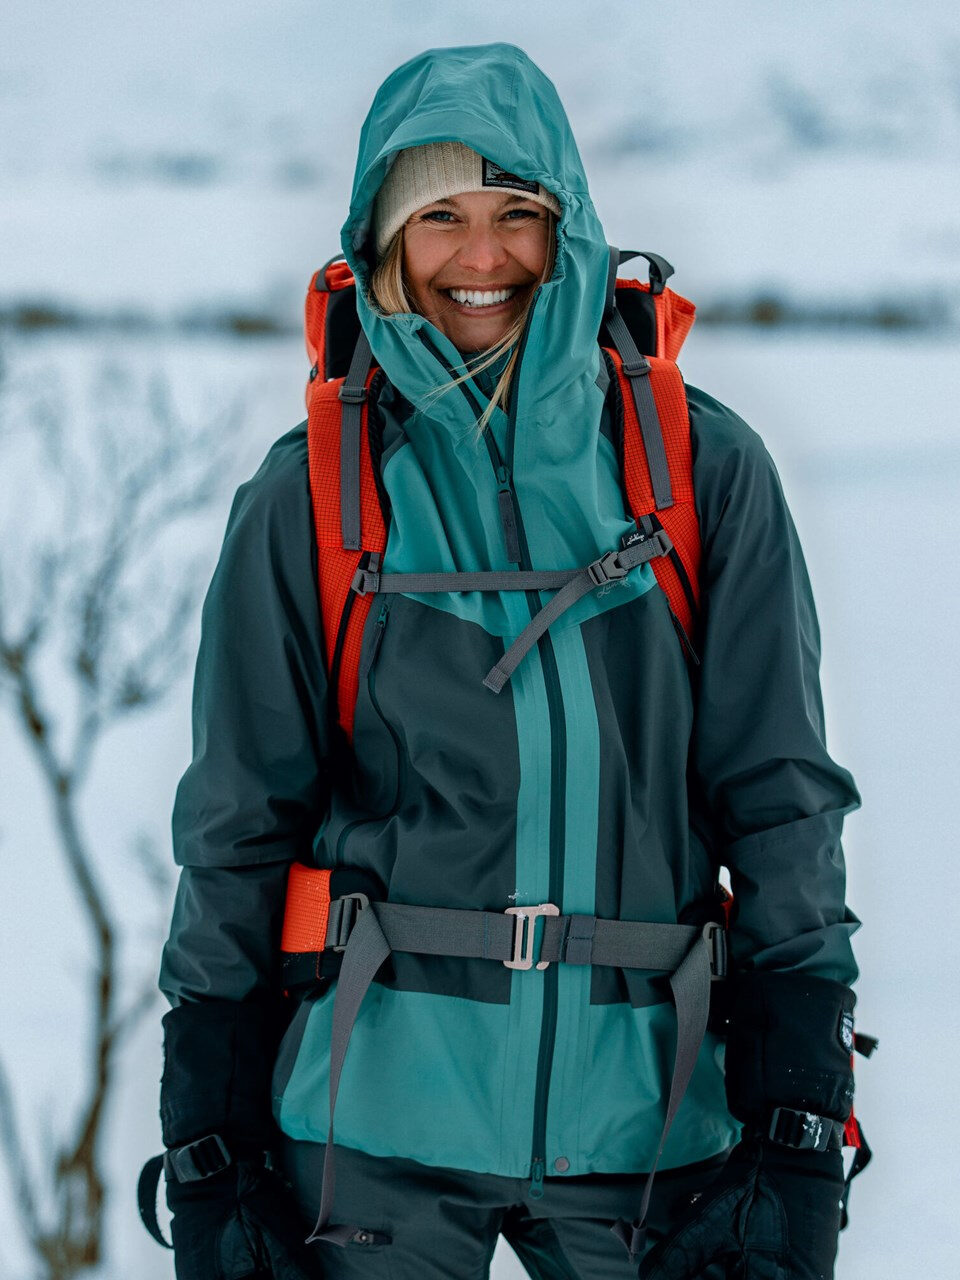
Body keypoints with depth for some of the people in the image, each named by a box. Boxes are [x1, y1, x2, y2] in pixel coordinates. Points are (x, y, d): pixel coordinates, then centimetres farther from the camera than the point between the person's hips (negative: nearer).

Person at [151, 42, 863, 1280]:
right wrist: (207, 1156, 2)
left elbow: (780, 799, 2)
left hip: (645, 1119, 1)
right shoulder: (308, 499, 2)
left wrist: (799, 1135, -4)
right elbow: (237, 831, 6)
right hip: (376, 1121, 0)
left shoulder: (701, 470, 2)